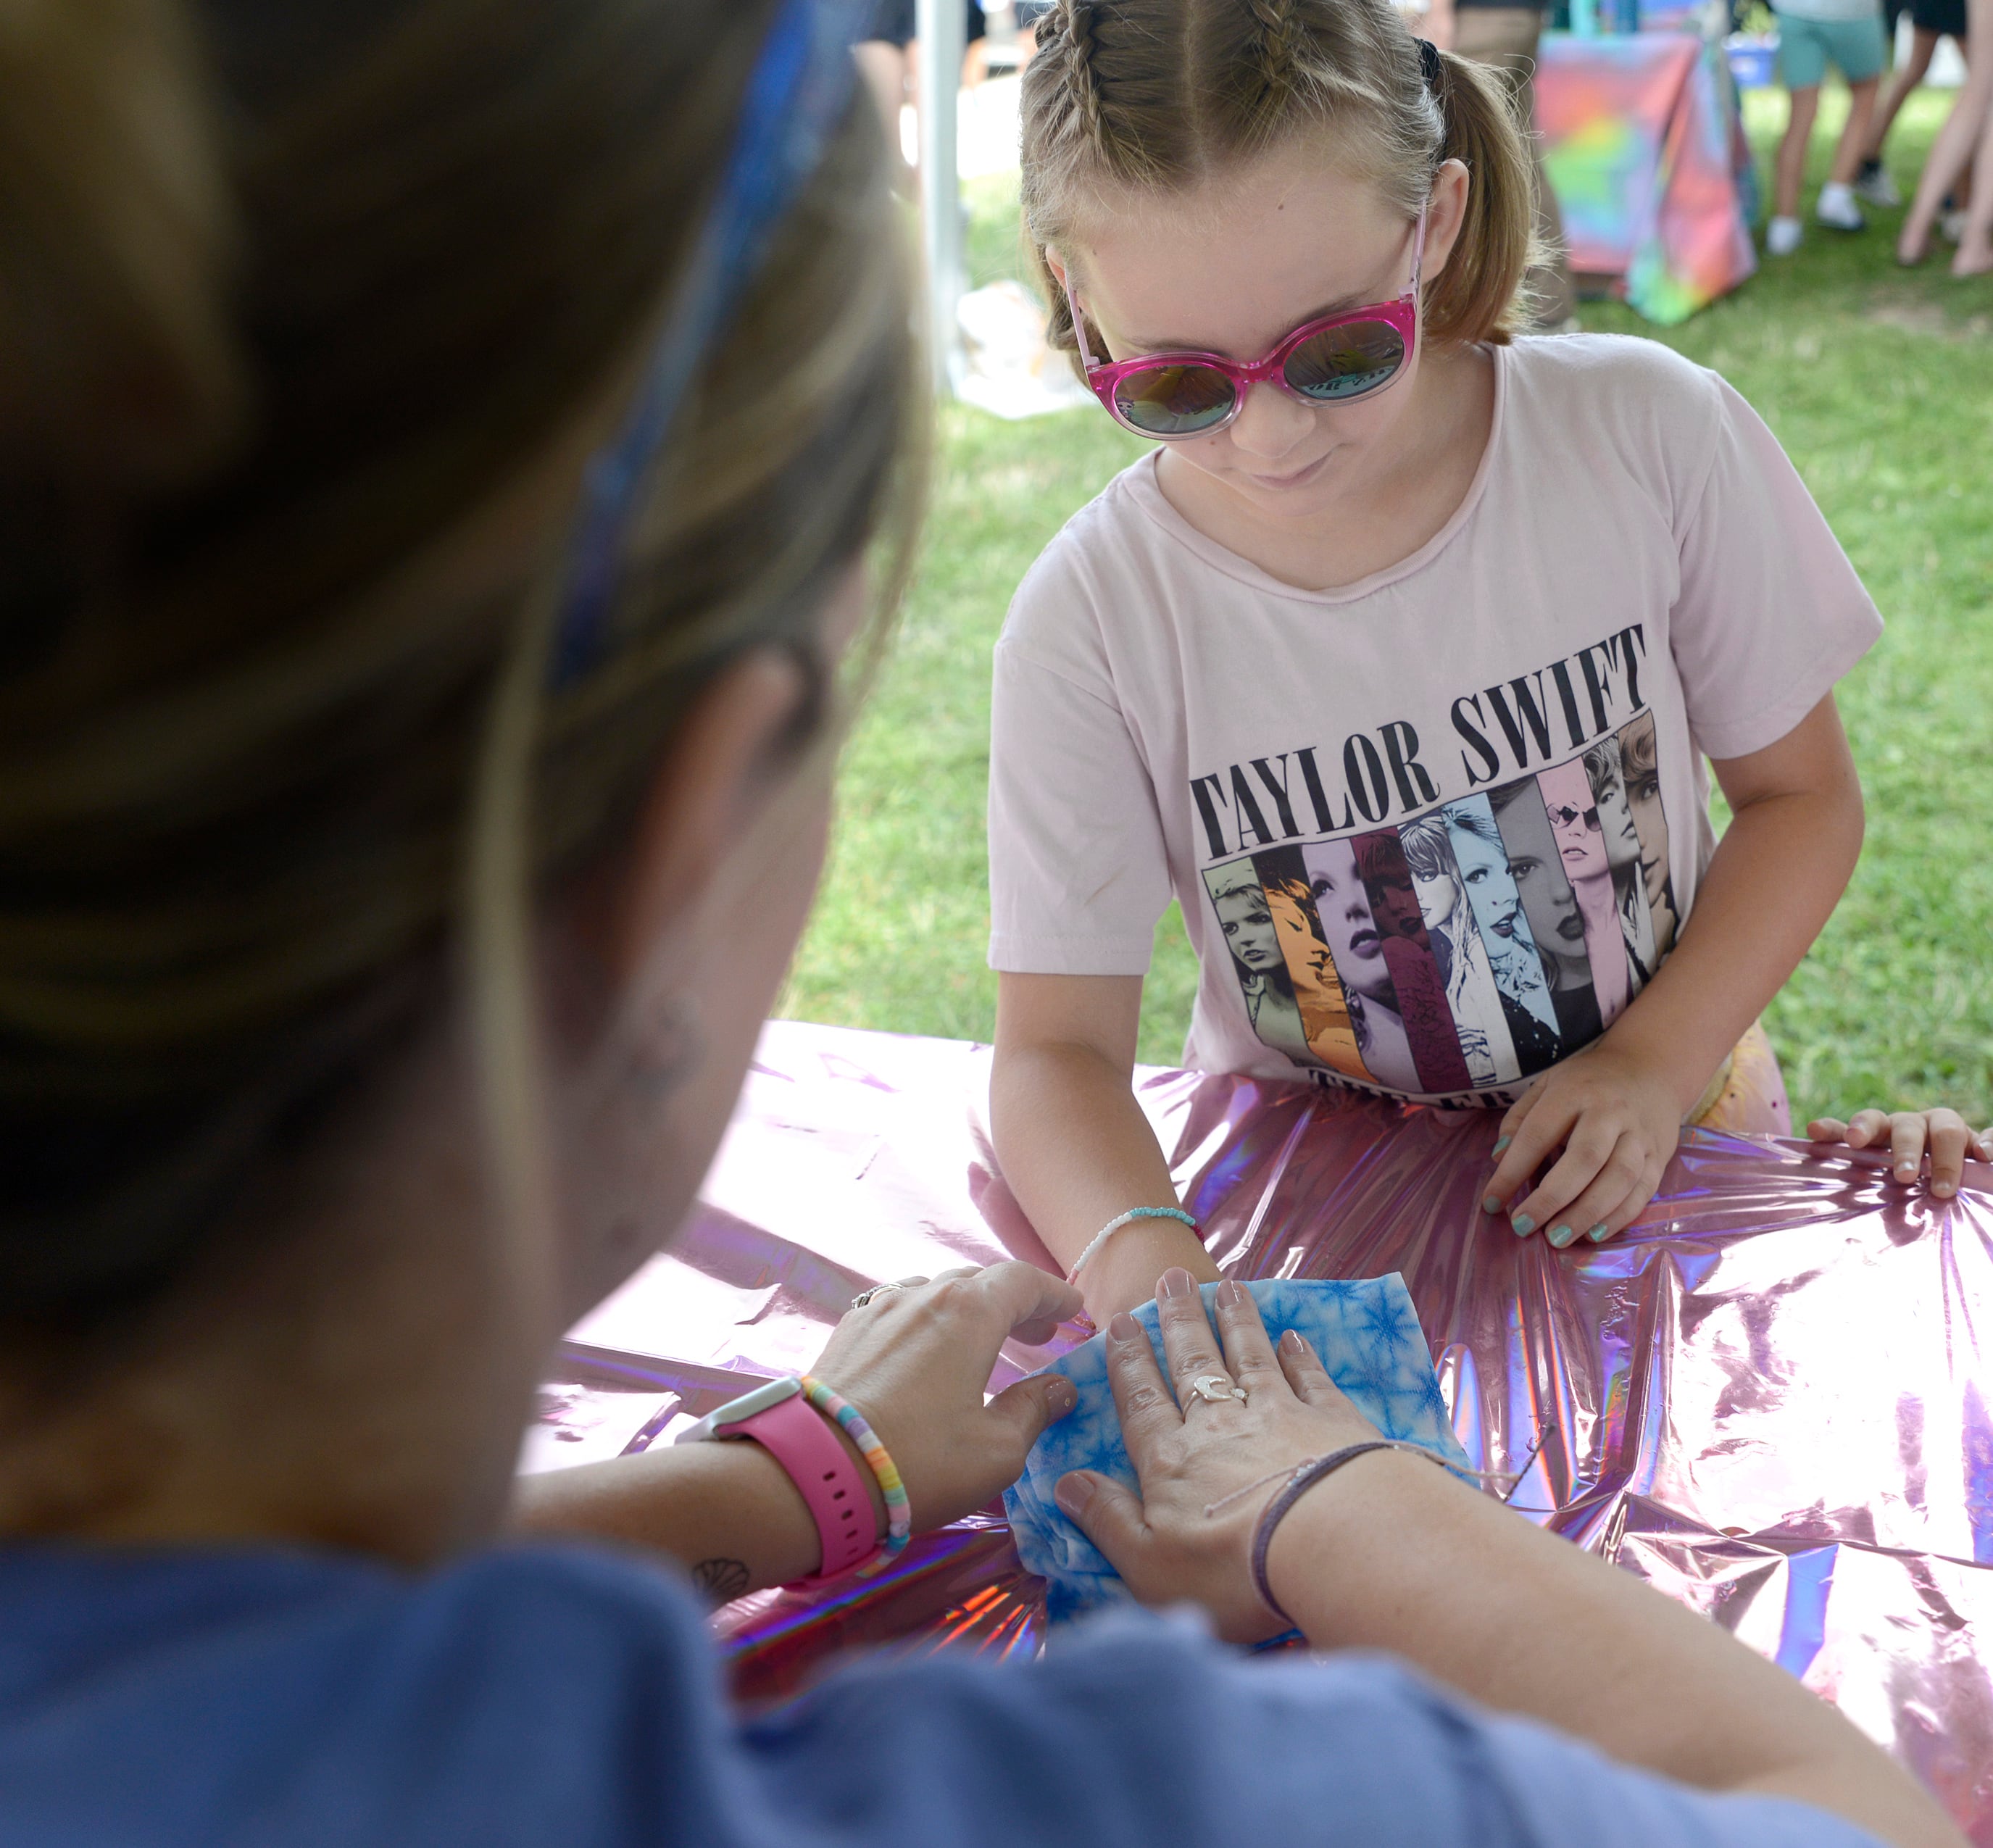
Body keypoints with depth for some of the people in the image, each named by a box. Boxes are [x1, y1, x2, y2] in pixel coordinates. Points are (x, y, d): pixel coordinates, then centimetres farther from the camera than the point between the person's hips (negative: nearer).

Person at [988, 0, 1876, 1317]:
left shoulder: (1649, 440, -12)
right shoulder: (1094, 620, -14)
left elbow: (1800, 792, 1)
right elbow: (1058, 1049, -12)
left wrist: (1657, 1064, -13)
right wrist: (1141, 1254, -33)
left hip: (1643, 1168, 0)